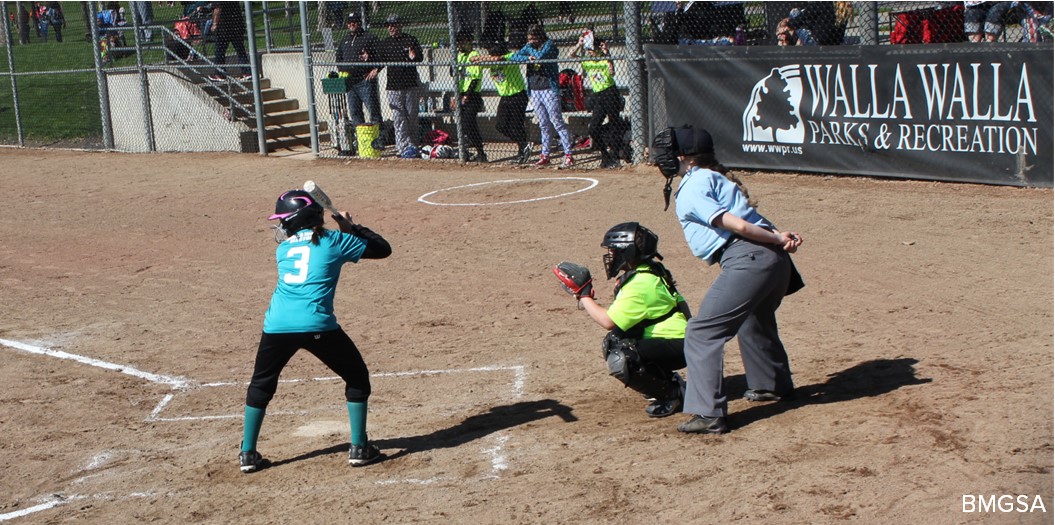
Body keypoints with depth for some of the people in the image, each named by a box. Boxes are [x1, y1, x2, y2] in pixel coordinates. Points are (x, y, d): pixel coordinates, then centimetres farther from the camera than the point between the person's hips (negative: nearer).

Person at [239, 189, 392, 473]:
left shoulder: (283, 248, 16)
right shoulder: (335, 241, 7)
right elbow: (383, 248, 15)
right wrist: (351, 227, 24)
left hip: (277, 326, 3)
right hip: (318, 326, -3)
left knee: (261, 385, 23)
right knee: (357, 377, 17)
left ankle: (248, 454, 23)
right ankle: (359, 447, 16)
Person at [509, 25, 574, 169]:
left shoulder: (549, 45, -5)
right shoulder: (529, 47, 13)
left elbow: (540, 56, -23)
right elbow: (513, 57, 4)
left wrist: (532, 51, -3)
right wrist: (527, 58, -9)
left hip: (549, 89, -6)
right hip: (534, 90, 6)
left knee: (557, 122, -10)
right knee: (543, 125, 11)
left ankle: (568, 155, -11)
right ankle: (545, 155, 16)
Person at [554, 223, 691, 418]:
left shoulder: (641, 284, -23)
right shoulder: (642, 273, 9)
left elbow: (608, 321, -23)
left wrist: (584, 296, -12)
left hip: (678, 346, -10)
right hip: (663, 337, 10)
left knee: (620, 361, -27)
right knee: (613, 342, 17)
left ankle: (671, 393, -9)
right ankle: (666, 380, 16)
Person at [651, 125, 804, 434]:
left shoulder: (689, 191, -6)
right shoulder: (714, 177, 23)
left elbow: (738, 226, -13)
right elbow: (753, 218, 12)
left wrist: (779, 239, -3)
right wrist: (780, 236, 1)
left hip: (747, 261, -10)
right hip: (776, 260, 10)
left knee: (702, 333, -8)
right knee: (754, 322, 34)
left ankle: (708, 414, -14)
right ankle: (773, 385, 54)